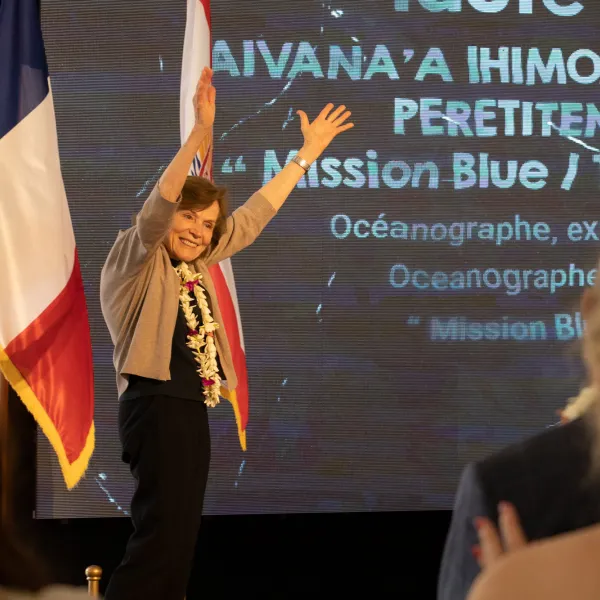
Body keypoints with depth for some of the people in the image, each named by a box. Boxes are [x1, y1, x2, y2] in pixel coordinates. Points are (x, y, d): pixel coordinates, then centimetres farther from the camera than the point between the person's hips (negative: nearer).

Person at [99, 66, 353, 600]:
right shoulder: (135, 259, -5)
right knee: (162, 534, -15)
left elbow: (253, 218, 22)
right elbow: (156, 206, -23)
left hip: (191, 410, 9)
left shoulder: (198, 264, 15)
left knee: (178, 539, 8)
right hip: (156, 406, -9)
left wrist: (306, 155, 24)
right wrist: (199, 134, -33)